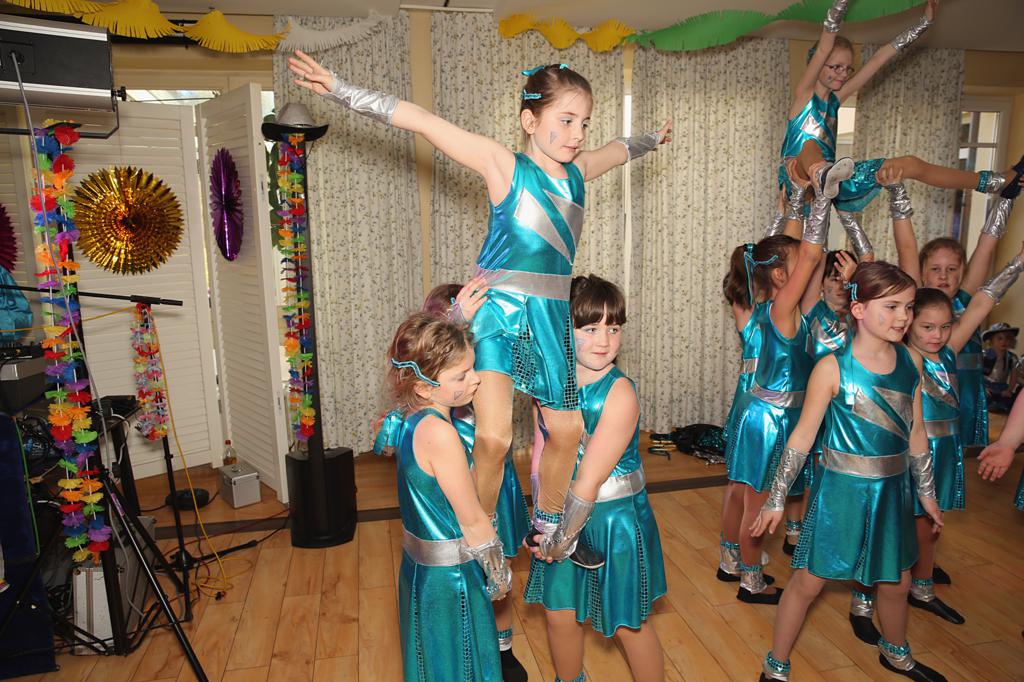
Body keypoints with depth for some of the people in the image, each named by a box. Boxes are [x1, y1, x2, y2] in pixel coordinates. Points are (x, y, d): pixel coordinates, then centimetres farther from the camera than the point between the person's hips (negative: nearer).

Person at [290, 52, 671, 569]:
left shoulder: (576, 171, 10)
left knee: (566, 431, 14)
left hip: (552, 320, 7)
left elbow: (619, 149, 33)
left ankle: (549, 528, 37)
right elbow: (420, 120, -12)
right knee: (493, 438, -19)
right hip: (497, 313, -6)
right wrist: (341, 90, -15)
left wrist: (653, 139, 52)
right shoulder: (504, 165, -7)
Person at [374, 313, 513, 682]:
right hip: (450, 578, -9)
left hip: (420, 566, 9)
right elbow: (473, 521, -21)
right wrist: (499, 571, -8)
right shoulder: (439, 433, -29)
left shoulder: (408, 418, -6)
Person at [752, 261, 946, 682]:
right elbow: (803, 436, -11)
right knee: (808, 581, 4)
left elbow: (915, 432, 10)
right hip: (841, 489, -5)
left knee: (896, 581, 21)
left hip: (893, 490, 5)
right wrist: (776, 500, -9)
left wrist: (927, 493, 16)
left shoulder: (911, 361, -1)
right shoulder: (833, 368, -16)